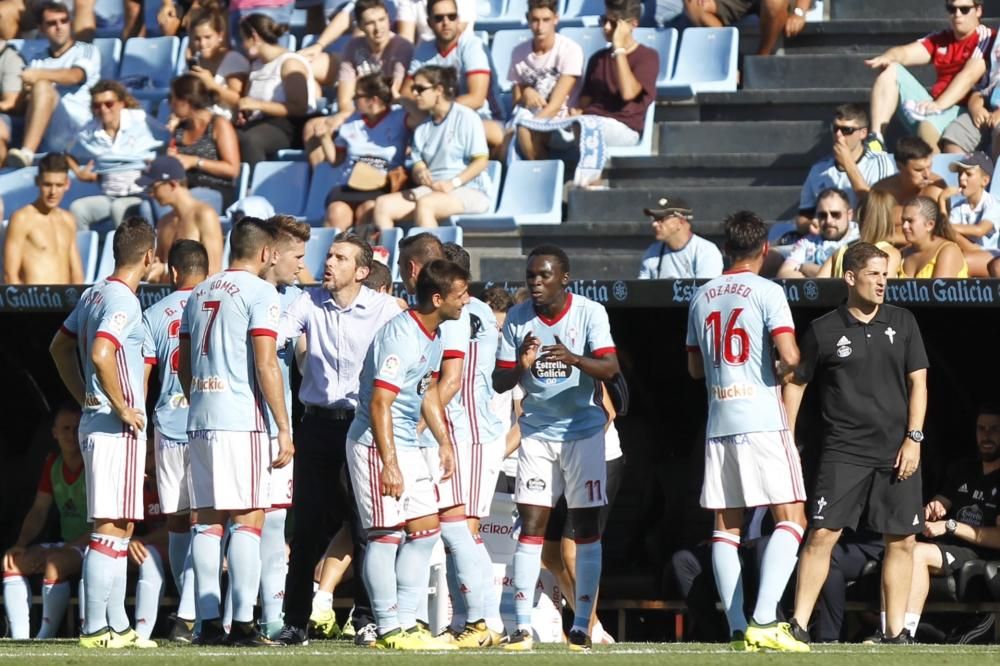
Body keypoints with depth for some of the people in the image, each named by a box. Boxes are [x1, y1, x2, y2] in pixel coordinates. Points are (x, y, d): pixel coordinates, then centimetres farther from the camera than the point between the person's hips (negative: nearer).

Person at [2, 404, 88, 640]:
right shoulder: (53, 464, 10)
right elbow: (39, 511, 13)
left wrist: (72, 546, -25)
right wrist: (20, 545, -3)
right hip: (65, 546, 8)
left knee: (55, 562, -35)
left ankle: (46, 637, -32)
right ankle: (20, 638, -18)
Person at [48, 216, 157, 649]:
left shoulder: (94, 295, 13)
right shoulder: (123, 301, -15)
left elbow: (60, 347, 24)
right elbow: (100, 355, -29)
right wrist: (122, 407, -19)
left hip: (94, 421, 10)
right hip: (117, 429, -10)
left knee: (119, 528, 13)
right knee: (112, 528, -9)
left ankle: (117, 626, 16)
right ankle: (95, 628, -11)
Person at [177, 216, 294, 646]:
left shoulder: (200, 294, 17)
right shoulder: (258, 292, -5)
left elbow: (184, 366, 21)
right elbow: (265, 365, -13)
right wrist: (284, 428, -10)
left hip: (200, 419, 7)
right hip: (242, 419, -7)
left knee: (208, 519, 7)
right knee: (248, 518, -5)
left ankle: (208, 623, 5)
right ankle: (242, 624, -10)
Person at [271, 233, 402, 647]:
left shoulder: (384, 309, -3)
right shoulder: (310, 303, 4)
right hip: (318, 423, 2)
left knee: (367, 526, -2)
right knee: (308, 526, 5)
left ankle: (368, 618, 7)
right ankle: (295, 621, 10)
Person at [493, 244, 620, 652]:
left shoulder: (590, 313, -11)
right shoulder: (517, 319, -2)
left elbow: (610, 368, -23)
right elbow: (499, 382, -1)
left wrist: (574, 359, -41)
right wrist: (521, 366, -22)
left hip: (583, 431, -2)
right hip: (537, 431, 2)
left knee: (586, 527, -1)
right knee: (531, 525, -5)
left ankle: (582, 625, 3)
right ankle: (522, 626, -6)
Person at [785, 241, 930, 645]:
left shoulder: (902, 323, 8)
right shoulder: (824, 331, 1)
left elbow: (918, 381, 7)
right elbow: (795, 382, 9)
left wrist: (914, 438, -2)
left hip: (897, 452, 3)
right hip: (844, 451, -3)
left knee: (902, 540, 2)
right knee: (822, 533, -11)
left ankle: (895, 631, 9)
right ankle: (798, 625, -9)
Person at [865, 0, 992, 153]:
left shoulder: (986, 38, -3)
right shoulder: (940, 40, 19)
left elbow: (969, 76, -17)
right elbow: (905, 53, 6)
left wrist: (939, 104, -31)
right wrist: (887, 58, -19)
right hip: (935, 107, 8)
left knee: (927, 124, -39)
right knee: (891, 70, -1)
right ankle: (875, 140, -15)